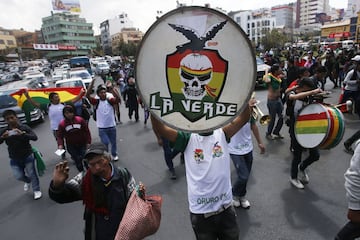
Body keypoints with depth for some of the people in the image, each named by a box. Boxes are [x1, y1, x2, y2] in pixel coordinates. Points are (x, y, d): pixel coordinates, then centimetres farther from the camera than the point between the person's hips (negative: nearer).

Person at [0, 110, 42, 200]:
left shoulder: (24, 127, -13)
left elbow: (35, 137, -23)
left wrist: (22, 134, -38)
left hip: (28, 156, -3)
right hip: (14, 159, 3)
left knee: (32, 174, 7)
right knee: (19, 176, 4)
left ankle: (36, 190, 29)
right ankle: (28, 181, 40)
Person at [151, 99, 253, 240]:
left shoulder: (221, 134, -2)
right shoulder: (188, 139, -8)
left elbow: (244, 118, -14)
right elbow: (160, 129, -18)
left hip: (226, 209, 2)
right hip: (200, 213, -1)